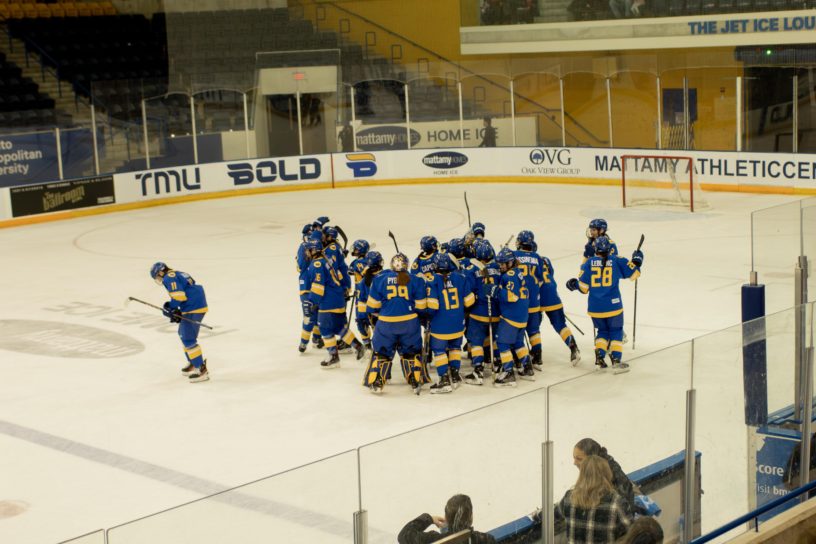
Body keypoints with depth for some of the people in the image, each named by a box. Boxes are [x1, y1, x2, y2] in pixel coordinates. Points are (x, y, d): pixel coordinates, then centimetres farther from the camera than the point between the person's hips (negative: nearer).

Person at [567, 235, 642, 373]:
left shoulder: (589, 263, -2)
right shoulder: (617, 261, -3)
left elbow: (583, 288, -2)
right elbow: (633, 273, 3)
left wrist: (574, 284, 20)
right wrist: (637, 261, 21)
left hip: (595, 308, 2)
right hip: (613, 305, -1)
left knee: (602, 331, 20)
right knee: (616, 332, 11)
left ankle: (599, 355, 2)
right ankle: (616, 360, -2)